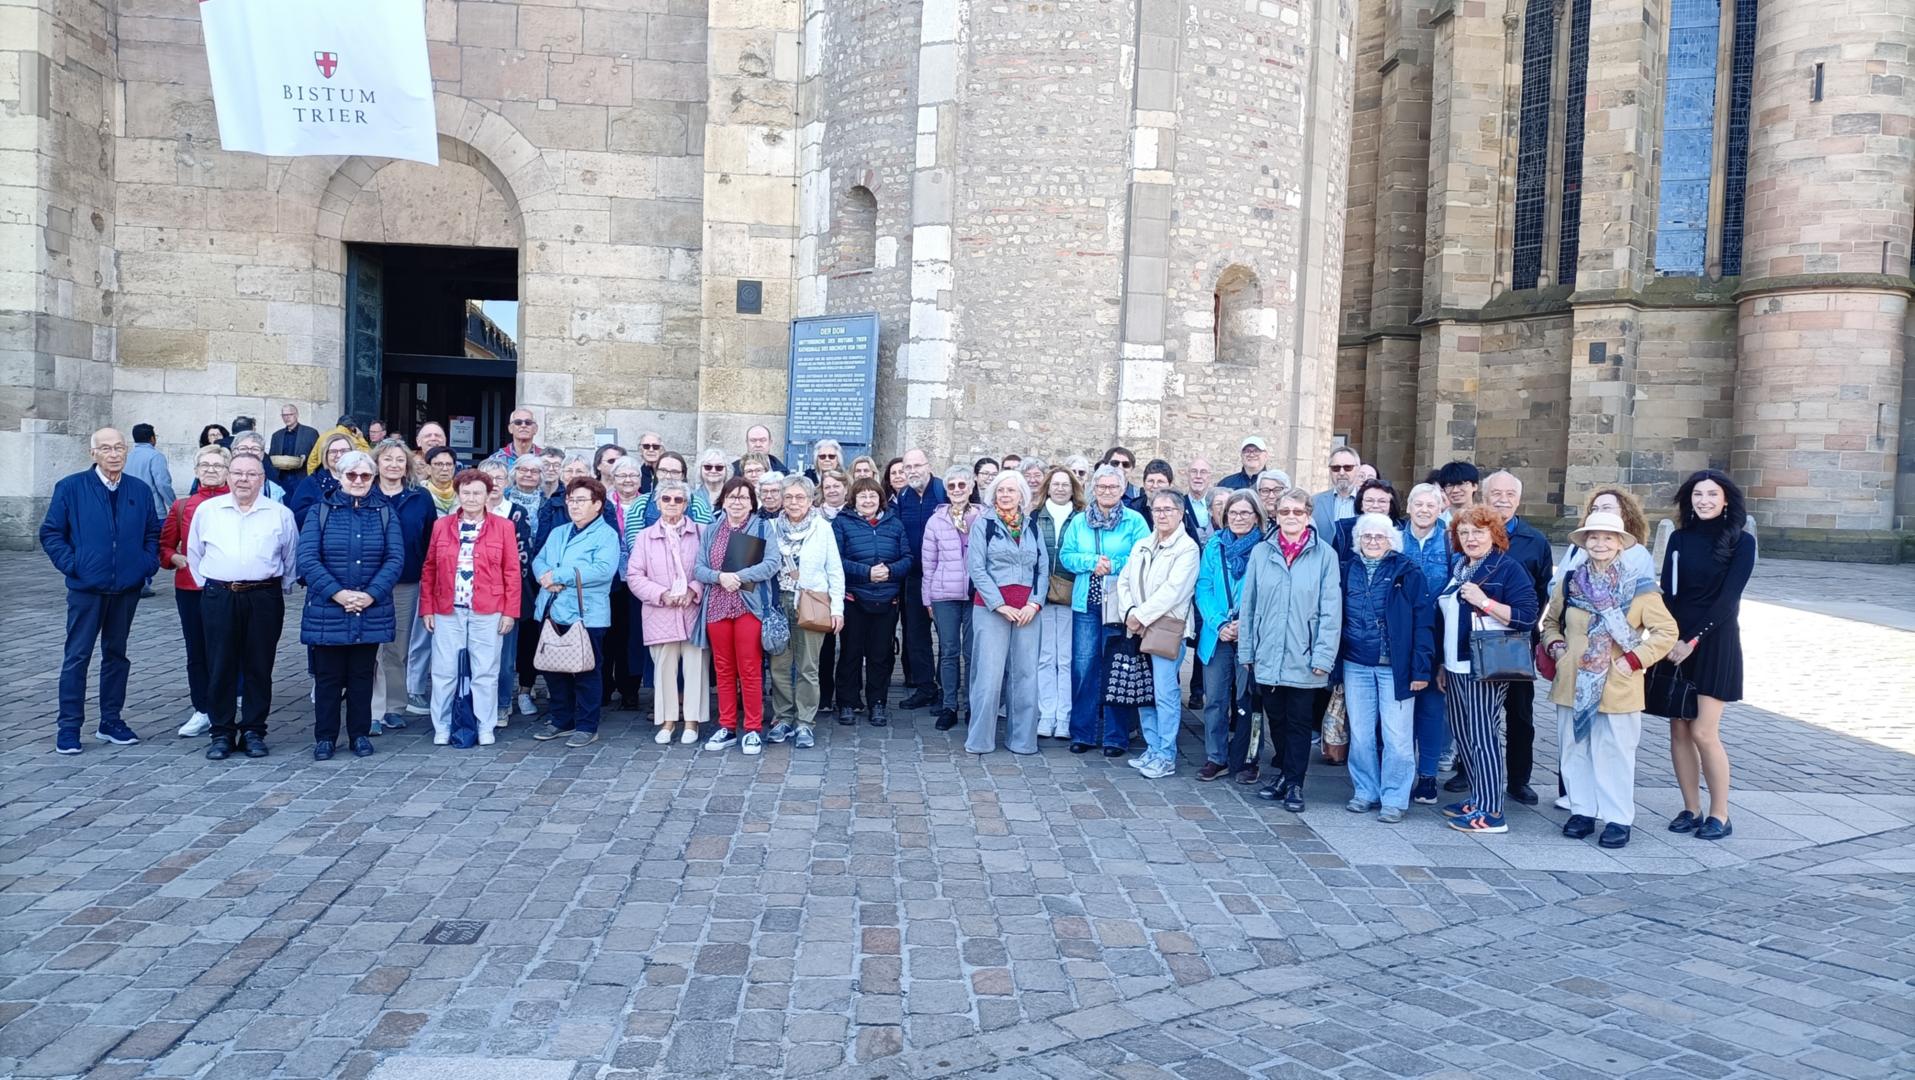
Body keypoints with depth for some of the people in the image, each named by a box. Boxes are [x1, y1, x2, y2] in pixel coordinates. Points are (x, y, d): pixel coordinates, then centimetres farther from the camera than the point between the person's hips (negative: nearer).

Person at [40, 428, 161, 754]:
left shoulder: (140, 491, 6)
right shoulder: (70, 488, -2)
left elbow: (153, 532, 14)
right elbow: (50, 532, 0)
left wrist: (148, 564, 1)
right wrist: (71, 565, -9)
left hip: (128, 588, 3)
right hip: (86, 588, -3)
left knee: (117, 654, 12)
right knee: (77, 656, -1)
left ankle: (111, 721, 21)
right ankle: (69, 727, 6)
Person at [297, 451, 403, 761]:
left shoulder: (385, 512, 6)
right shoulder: (321, 511, 3)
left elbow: (396, 558, -2)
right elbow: (307, 558, -6)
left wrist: (371, 594, -14)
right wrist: (337, 593, -16)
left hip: (371, 612, 1)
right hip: (328, 611, -1)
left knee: (363, 674, 10)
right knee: (328, 675, 5)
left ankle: (360, 734, 20)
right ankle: (325, 736, 15)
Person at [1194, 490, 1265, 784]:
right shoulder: (1214, 545, 6)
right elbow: (1203, 589, 4)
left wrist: (1245, 624, -14)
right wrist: (1220, 624, -8)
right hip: (1217, 635, 3)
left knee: (1247, 698, 5)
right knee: (1214, 699, 4)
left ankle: (1245, 761, 16)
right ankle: (1215, 759, 15)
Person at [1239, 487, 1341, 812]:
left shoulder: (1324, 554, -4)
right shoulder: (1261, 552, 4)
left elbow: (1331, 609, -6)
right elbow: (1248, 605, 6)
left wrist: (1323, 656, -11)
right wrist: (1245, 651, 4)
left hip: (1303, 659, -3)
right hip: (1267, 657, 3)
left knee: (1299, 723, 6)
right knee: (1276, 720, 14)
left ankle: (1294, 784, 17)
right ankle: (1283, 773, 32)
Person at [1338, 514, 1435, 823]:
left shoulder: (1408, 572, -4)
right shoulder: (1348, 571, 7)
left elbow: (1423, 621, -7)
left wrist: (1421, 668, -13)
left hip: (1395, 667, -3)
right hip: (1356, 666, 4)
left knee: (1396, 736, 0)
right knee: (1360, 734, 10)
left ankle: (1394, 799, 9)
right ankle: (1365, 792, 22)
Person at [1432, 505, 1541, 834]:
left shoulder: (1508, 568, -7)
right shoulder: (1457, 568, 15)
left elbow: (1527, 615, -15)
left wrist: (1484, 601, -22)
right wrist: (1442, 664, 20)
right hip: (1456, 668, 8)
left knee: (1483, 736, -7)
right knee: (1462, 734, 11)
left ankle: (1491, 811, -3)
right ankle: (1478, 798, 22)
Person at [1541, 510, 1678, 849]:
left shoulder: (1638, 584, -4)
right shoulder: (1570, 581, 7)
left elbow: (1667, 631, -4)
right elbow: (1550, 622, 22)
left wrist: (1635, 659, -11)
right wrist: (1556, 646, 4)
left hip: (1618, 686, -4)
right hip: (1573, 683, 4)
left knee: (1615, 752, 1)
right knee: (1574, 749, 9)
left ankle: (1618, 818, 12)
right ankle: (1582, 811, 21)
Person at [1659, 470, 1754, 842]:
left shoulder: (1741, 541, -3)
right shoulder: (1679, 538, 7)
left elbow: (1728, 597, -9)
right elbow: (1667, 593, 2)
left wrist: (1693, 640, -15)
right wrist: (1670, 639, -12)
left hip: (1715, 642, -4)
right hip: (1676, 642, 4)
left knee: (1704, 732, -8)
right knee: (1679, 730, 4)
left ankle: (1719, 815, 6)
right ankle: (1691, 809, 15)